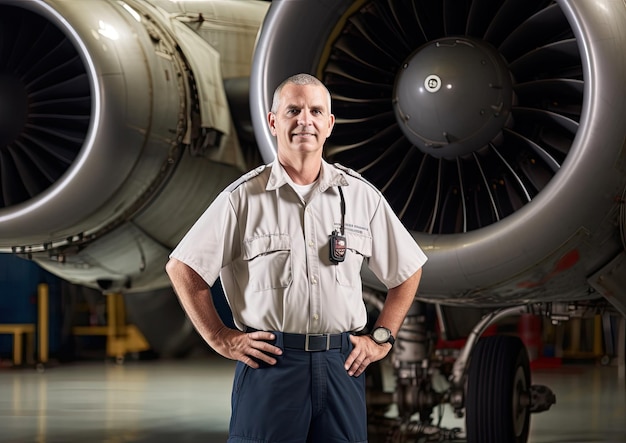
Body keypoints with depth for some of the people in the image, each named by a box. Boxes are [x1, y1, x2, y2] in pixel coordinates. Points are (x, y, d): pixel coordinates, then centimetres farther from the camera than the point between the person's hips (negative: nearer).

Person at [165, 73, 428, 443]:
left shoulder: (362, 196, 6)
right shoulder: (243, 197, -1)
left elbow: (407, 272, 15)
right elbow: (183, 270, 2)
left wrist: (381, 339, 8)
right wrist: (221, 339, -1)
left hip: (342, 366, 2)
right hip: (268, 361, -2)